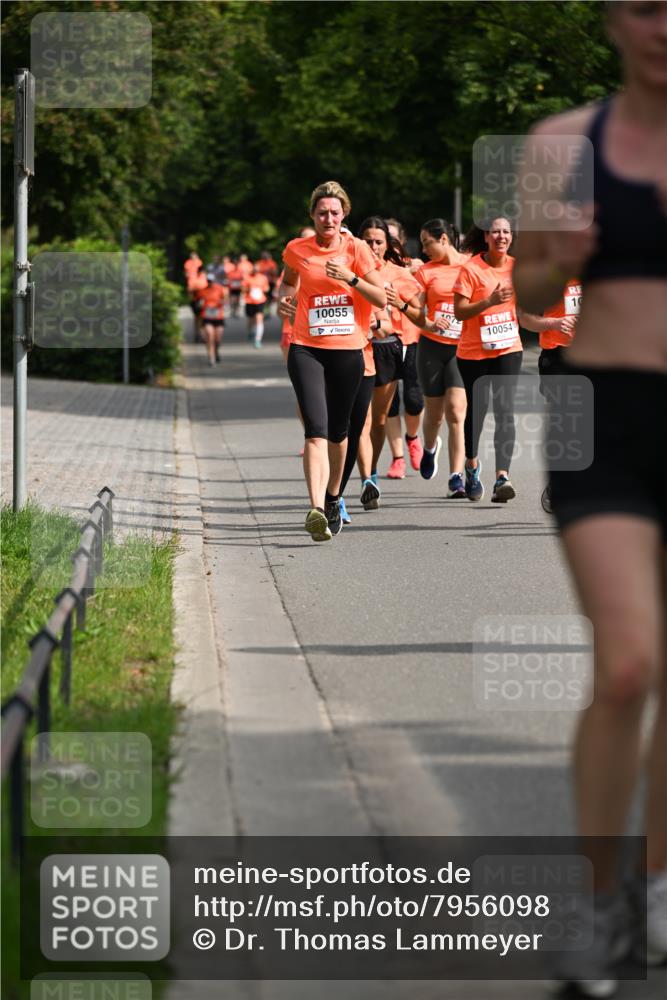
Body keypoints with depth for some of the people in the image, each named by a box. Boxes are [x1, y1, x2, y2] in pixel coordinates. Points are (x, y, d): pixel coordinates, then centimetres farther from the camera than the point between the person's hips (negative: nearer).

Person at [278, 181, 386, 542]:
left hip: (348, 350, 1)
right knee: (316, 428, -17)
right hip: (306, 349, -1)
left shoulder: (355, 248, 0)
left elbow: (382, 299, -2)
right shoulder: (297, 250, 2)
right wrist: (286, 298, 3)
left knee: (337, 430, 13)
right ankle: (316, 510, -28)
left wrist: (351, 278, -15)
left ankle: (333, 499, 35)